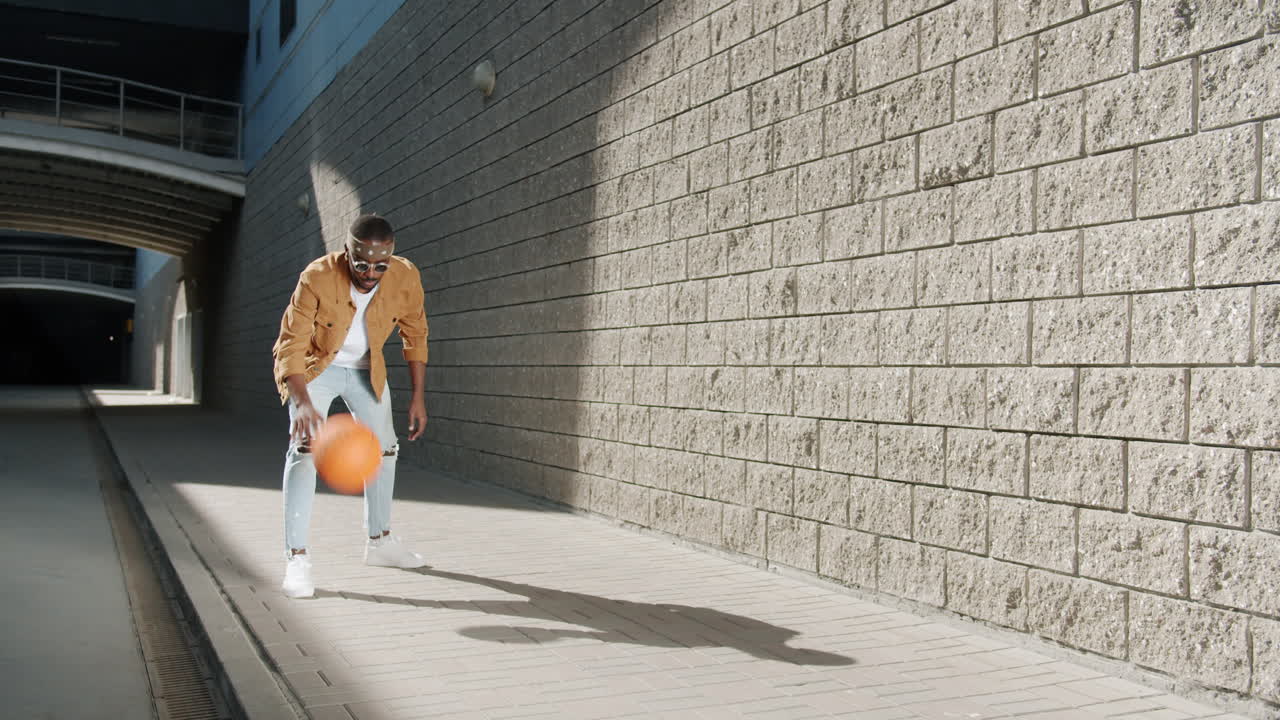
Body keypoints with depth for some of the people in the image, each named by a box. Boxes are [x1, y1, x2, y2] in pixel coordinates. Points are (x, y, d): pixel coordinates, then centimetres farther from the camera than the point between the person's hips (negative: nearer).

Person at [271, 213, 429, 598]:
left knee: (383, 448, 12)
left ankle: (379, 541, 30)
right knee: (305, 449, -20)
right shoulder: (317, 277, -34)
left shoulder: (406, 277, -23)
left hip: (365, 368, 5)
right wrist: (302, 402, -49)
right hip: (314, 365, -5)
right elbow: (291, 344, -34)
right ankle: (296, 558, -17)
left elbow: (415, 336, -6)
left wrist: (418, 396, -7)